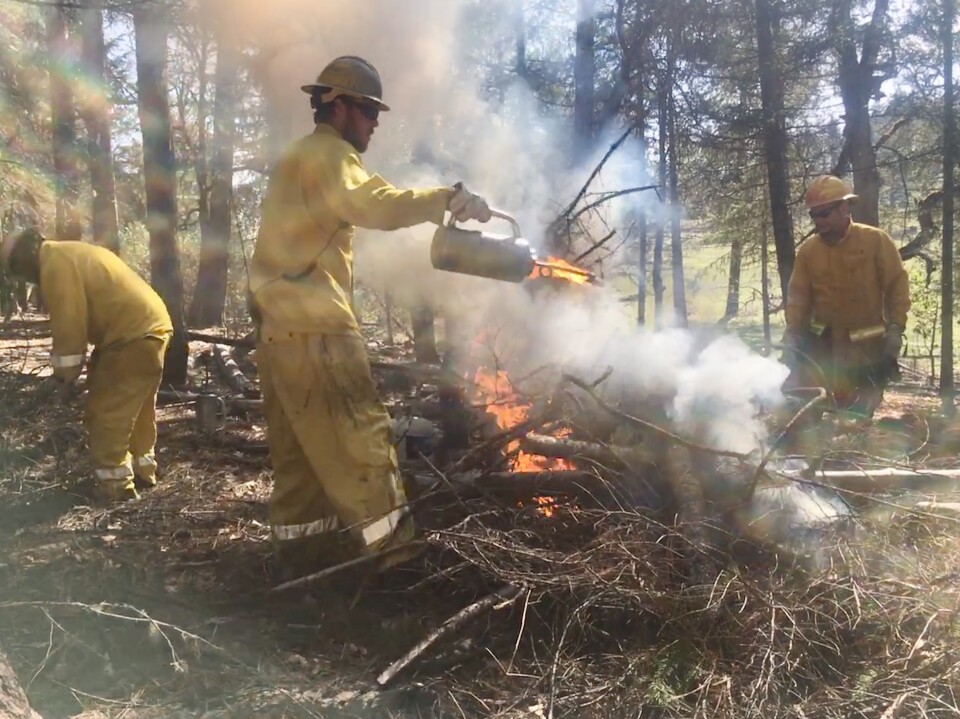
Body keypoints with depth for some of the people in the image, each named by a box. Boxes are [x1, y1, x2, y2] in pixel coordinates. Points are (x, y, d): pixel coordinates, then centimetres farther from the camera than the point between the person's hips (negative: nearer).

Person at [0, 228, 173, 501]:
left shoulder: (55, 264, -9)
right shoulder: (72, 254, 23)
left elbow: (68, 323, -12)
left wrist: (65, 370, -1)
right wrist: (95, 360, 23)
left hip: (133, 335, -10)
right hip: (153, 326, 10)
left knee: (106, 413, -2)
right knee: (138, 410, 20)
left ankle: (114, 486, 2)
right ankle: (142, 470, 29)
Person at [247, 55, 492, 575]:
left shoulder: (299, 157, 23)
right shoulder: (327, 154, -10)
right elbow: (377, 205, -28)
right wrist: (449, 199, -29)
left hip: (284, 322, 10)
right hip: (311, 324, -10)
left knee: (299, 444, 12)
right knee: (356, 430, -6)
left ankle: (304, 548, 18)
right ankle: (388, 541, -1)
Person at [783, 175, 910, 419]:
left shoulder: (876, 240, -6)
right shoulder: (808, 250, 0)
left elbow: (897, 286, -4)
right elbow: (798, 295, 2)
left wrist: (895, 329, -12)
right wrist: (792, 335, -9)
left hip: (867, 346, -2)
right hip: (822, 345, 2)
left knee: (859, 412, 6)